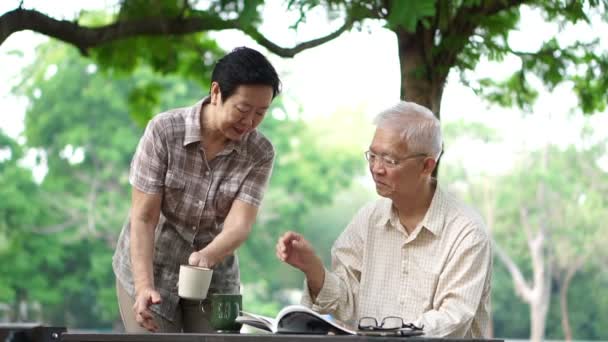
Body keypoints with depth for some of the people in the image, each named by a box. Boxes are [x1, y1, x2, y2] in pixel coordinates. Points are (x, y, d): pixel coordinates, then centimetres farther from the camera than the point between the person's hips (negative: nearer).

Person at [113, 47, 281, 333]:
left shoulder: (260, 154, -10)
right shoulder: (163, 131, -16)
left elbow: (239, 224, -19)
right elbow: (143, 217, -17)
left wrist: (206, 256, -40)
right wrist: (144, 287, -27)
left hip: (214, 279, 2)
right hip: (150, 270, -2)